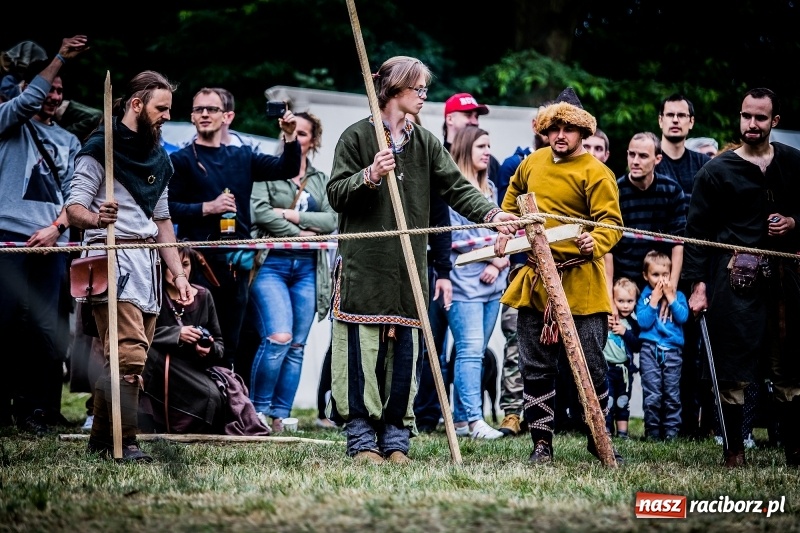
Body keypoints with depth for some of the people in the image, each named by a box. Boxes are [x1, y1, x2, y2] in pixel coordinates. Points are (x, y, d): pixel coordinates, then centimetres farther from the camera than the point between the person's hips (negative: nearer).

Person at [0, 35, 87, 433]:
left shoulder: (68, 142, 21)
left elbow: (73, 193, 14)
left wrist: (56, 228, -3)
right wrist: (61, 58, -17)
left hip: (51, 243, 4)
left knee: (47, 329, -2)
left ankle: (36, 407, 3)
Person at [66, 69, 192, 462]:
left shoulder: (159, 158, 20)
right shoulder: (101, 148, -4)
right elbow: (74, 209, -11)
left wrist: (178, 273, 17)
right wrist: (96, 218, -34)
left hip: (148, 263, 8)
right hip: (114, 257, -8)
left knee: (132, 358, 5)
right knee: (129, 355, -18)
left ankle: (101, 440, 12)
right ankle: (124, 443, -18)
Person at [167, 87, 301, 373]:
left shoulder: (242, 157, 16)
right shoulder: (181, 160, 3)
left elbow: (287, 169, 9)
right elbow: (167, 208, -6)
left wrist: (290, 137, -5)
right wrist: (207, 208, -14)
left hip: (237, 261, 4)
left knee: (230, 343, 9)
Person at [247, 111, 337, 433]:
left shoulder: (319, 180, 18)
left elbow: (330, 220, 4)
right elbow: (260, 211, -11)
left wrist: (291, 215, -8)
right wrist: (300, 233, -8)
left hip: (307, 270, 5)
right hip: (271, 264, -5)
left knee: (296, 346, 2)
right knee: (278, 337, -19)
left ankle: (279, 416, 6)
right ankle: (259, 409, -6)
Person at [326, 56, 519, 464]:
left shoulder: (425, 143, 14)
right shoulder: (357, 136, 1)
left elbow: (457, 188, 5)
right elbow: (336, 195, -3)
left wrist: (492, 214, -11)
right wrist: (369, 176, -20)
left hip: (409, 267, 4)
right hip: (363, 265, -4)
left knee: (404, 352, 3)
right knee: (364, 351, -4)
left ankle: (395, 437, 10)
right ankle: (362, 439, 2)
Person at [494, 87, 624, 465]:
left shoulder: (595, 173, -9)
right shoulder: (533, 163, 11)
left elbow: (611, 221, -14)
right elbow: (514, 192, 32)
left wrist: (595, 243, -33)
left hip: (580, 281, -5)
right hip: (535, 279, 6)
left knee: (590, 365, -2)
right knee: (536, 366, 6)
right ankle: (542, 443, 13)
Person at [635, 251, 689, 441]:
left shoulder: (678, 295, 9)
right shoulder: (645, 296, 5)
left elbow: (683, 317, -6)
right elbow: (643, 322, -7)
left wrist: (670, 298, -9)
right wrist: (654, 300, -11)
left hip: (672, 349, 1)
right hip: (650, 349, -1)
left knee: (672, 393, 0)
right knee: (652, 394, -5)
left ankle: (671, 430, 6)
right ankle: (652, 431, 2)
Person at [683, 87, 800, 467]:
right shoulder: (717, 171, 2)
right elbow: (697, 230, 1)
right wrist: (698, 284, -6)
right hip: (734, 278, -3)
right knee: (733, 368, -4)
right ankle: (734, 449, 5)